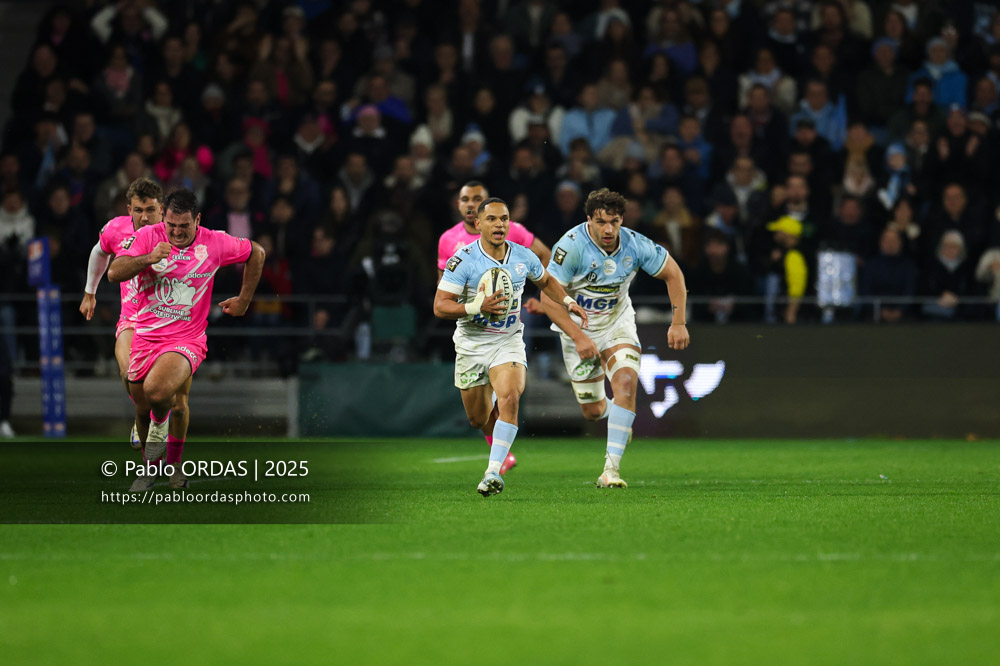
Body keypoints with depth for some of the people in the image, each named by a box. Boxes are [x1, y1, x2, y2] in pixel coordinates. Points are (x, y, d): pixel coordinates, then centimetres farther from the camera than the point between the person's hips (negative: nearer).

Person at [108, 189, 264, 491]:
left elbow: (256, 253, 12)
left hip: (186, 339, -3)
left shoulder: (215, 243, -6)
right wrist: (149, 258, -31)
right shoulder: (147, 237, -6)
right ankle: (151, 466, 39)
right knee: (141, 406, 11)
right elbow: (114, 272, -16)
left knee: (157, 391, -29)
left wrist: (244, 300, 16)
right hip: (145, 337, 3)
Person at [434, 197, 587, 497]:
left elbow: (545, 281, 21)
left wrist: (568, 302, 7)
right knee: (478, 419, 9)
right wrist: (478, 306, -29)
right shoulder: (464, 261, -14)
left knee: (509, 397, -26)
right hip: (471, 345, -1)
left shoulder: (524, 257, -2)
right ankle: (498, 444, 46)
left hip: (509, 341, 1)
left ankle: (494, 471, -26)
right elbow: (440, 306, -16)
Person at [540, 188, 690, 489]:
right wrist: (578, 337, -31)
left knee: (626, 382, -24)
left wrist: (678, 323, -8)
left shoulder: (635, 245, -17)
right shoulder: (572, 245, -25)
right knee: (593, 411, 5)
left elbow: (673, 274, -2)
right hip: (579, 328, -1)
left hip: (617, 323, 1)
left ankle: (611, 469, -23)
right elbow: (548, 297, -24)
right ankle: (615, 415, 46)